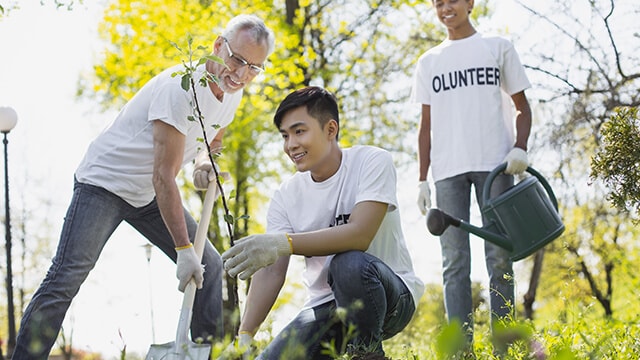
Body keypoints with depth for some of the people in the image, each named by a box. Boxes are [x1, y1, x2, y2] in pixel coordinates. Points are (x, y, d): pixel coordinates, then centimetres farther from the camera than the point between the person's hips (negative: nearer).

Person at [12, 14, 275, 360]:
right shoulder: (181, 87, -28)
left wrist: (204, 159, -6)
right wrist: (183, 249, -28)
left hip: (149, 195, 8)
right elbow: (164, 176, -28)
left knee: (209, 267, 4)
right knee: (65, 278, -19)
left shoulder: (231, 92, -1)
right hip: (104, 182, -8)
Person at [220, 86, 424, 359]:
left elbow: (360, 234, -25)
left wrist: (283, 243, -35)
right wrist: (244, 336, -20)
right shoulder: (286, 196, 3)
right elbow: (272, 271, -6)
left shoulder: (372, 162, -10)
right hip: (326, 306, 5)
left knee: (349, 264, -37)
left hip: (391, 294, -4)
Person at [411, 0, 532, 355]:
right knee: (454, 262, -4)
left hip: (494, 164, -2)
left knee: (499, 256, -4)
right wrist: (422, 179, 9)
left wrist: (520, 147, -8)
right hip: (448, 169, 2)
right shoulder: (429, 62, 18)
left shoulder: (498, 47, 12)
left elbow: (522, 106, 10)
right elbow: (427, 124, 16)